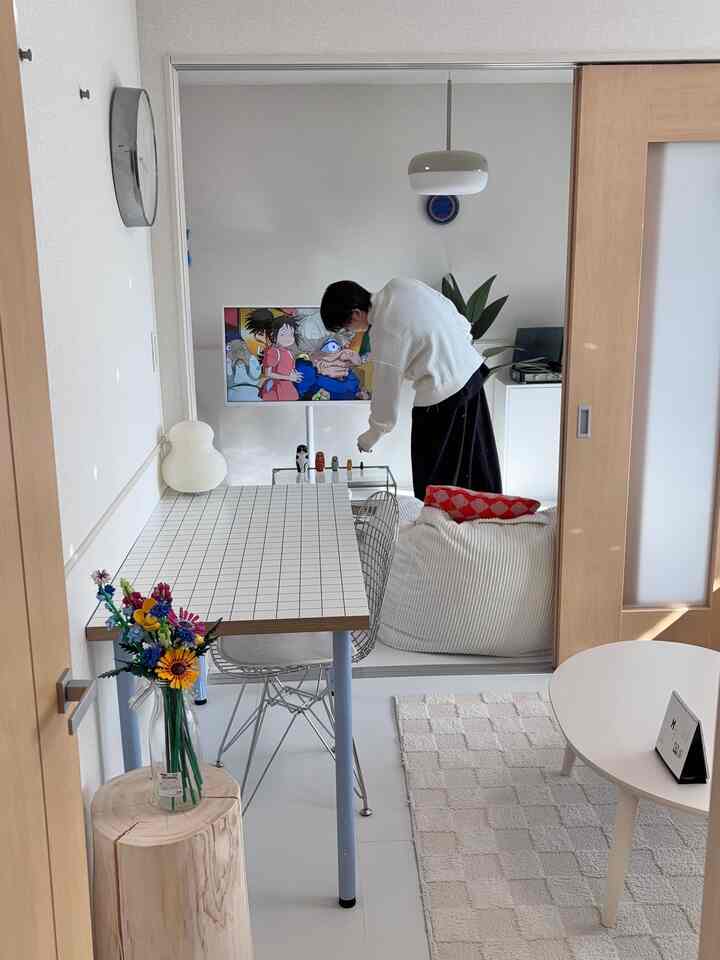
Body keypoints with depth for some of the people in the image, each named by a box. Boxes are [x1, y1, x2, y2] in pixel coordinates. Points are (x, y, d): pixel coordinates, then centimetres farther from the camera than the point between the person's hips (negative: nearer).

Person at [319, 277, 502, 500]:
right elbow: (450, 309, 8)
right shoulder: (400, 285, -3)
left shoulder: (385, 336, -21)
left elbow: (387, 392, -11)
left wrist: (370, 437, 4)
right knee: (475, 462, 20)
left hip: (444, 392, -9)